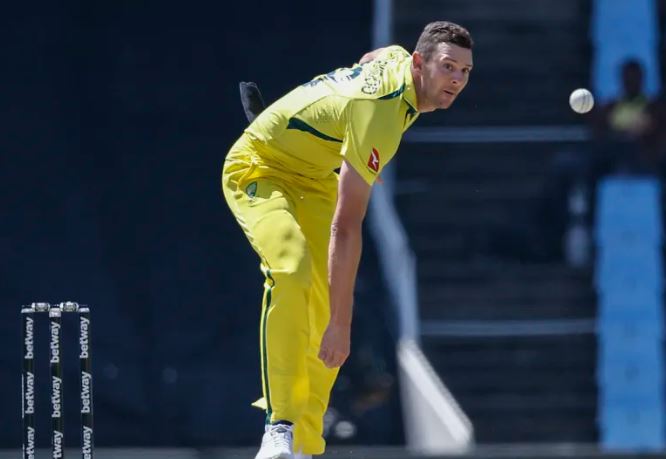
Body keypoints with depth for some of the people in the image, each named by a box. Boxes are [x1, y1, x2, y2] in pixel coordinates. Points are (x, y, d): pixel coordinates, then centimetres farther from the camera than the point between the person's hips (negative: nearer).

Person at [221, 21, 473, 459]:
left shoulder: (396, 57, -11)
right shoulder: (378, 116, -36)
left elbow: (368, 59, 18)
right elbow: (346, 227, -38)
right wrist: (341, 324, -40)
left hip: (314, 180, 10)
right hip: (257, 167, -10)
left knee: (327, 316, 0)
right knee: (292, 269, -35)